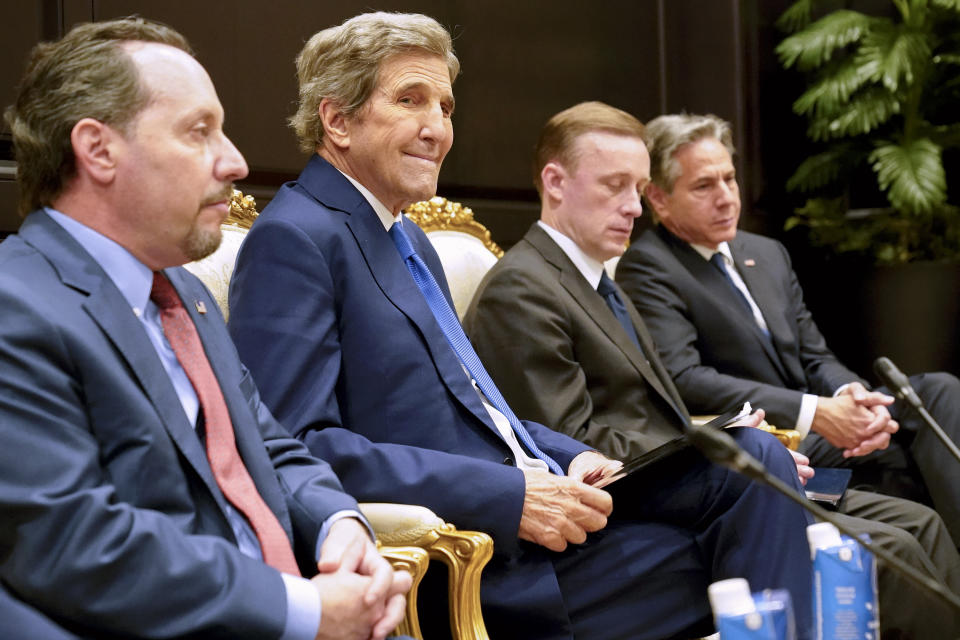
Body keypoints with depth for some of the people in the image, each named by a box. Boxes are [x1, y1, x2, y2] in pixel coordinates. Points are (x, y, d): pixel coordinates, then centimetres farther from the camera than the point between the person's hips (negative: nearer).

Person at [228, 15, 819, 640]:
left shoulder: (409, 242, 21)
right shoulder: (292, 240, -10)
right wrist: (506, 495, -22)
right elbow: (294, 445, -20)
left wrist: (568, 459, 3)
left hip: (531, 502, 9)